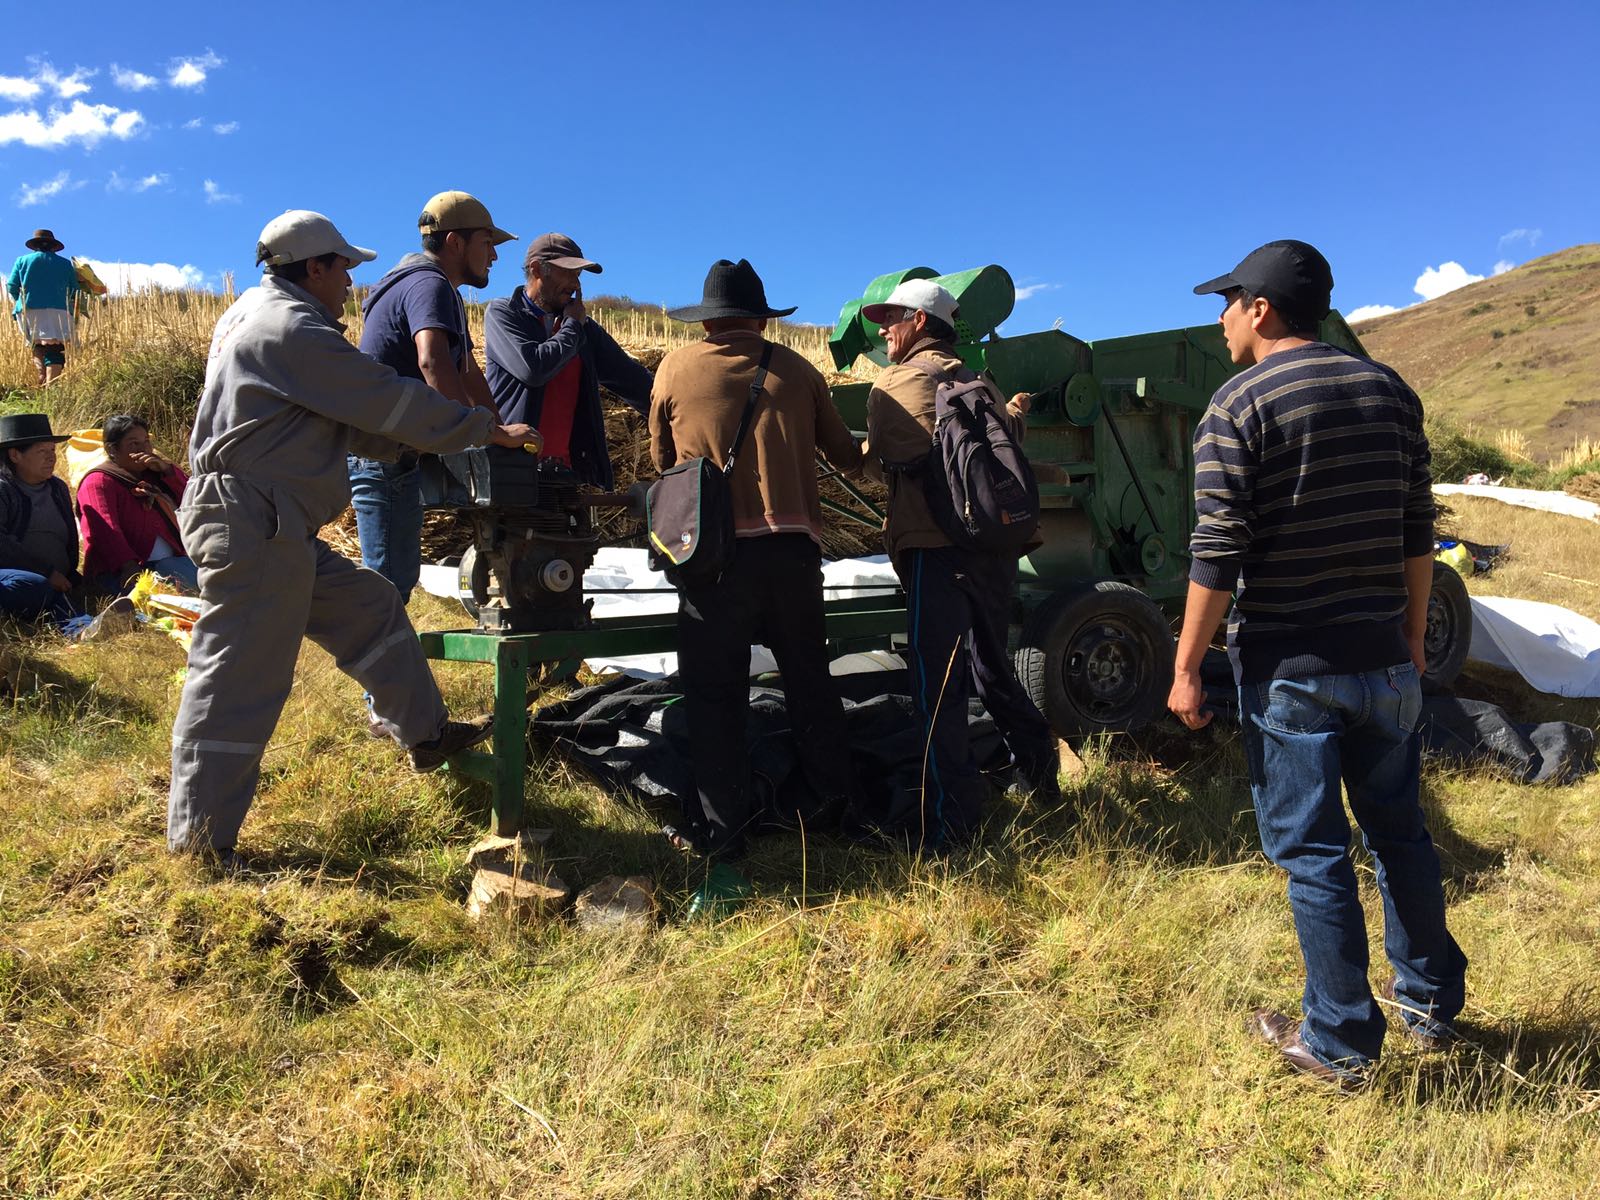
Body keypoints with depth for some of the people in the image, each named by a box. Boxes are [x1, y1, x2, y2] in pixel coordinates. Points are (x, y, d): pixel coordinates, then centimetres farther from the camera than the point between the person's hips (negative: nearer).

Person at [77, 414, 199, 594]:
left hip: (170, 561, 6)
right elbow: (105, 531, -13)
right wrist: (129, 567, -30)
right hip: (119, 570, -6)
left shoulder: (156, 472, 25)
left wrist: (166, 470, 0)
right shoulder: (99, 481, 4)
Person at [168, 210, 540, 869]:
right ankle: (202, 839, 6)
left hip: (279, 533, 11)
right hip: (251, 525, -11)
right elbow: (391, 401, -13)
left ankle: (426, 733, 26)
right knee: (239, 678, -4)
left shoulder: (257, 315, 19)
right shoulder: (292, 329, -14)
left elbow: (350, 422, 20)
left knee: (369, 605, 16)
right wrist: (488, 429, -2)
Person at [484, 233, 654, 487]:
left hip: (569, 467, 4)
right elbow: (532, 368, -15)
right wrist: (572, 327, 0)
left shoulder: (584, 328, 17)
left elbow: (631, 380, 18)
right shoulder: (501, 312, 2)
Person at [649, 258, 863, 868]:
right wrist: (861, 450, 40)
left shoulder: (677, 368, 5)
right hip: (793, 547, 2)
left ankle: (723, 828, 9)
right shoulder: (796, 370, 8)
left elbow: (662, 459, 16)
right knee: (807, 676, 18)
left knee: (714, 691, 6)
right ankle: (831, 796, 28)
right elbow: (844, 455, 16)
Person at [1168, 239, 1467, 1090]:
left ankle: (1339, 1043, 16)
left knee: (1313, 853, 5)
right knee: (1399, 831, 19)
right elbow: (1416, 538, 11)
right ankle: (1431, 1004, 35)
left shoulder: (1239, 406, -11)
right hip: (1383, 661, 6)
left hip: (1290, 668, -6)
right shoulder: (1390, 392, 7)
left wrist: (1186, 668, -9)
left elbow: (1218, 556, -16)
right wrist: (1412, 639, 20)